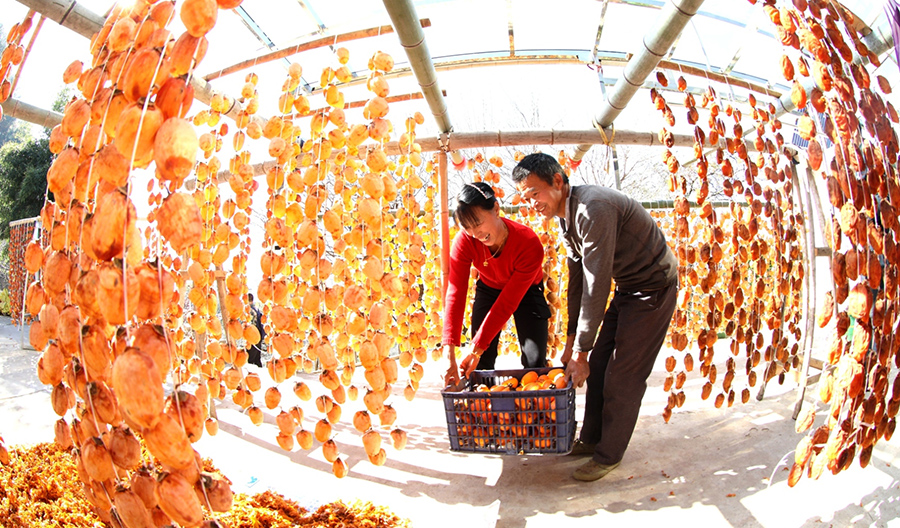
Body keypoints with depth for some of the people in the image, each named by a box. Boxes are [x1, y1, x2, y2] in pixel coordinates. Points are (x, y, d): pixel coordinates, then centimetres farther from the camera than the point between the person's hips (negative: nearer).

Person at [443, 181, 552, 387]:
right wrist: (449, 352, -39)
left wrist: (476, 349, -32)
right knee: (480, 366, -4)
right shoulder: (465, 241, -28)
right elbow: (455, 293, -31)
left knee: (534, 362, -11)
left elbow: (508, 302, -32)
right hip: (488, 290, 2)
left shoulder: (530, 244, -35)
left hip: (526, 292, -2)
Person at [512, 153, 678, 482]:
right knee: (598, 365, 11)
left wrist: (581, 352, -23)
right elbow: (577, 280, 9)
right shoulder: (566, 218, 2)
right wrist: (572, 341, 9)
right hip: (627, 287, 9)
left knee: (623, 375, -4)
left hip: (653, 286, -9)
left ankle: (609, 454, 13)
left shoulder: (593, 208, -29)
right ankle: (591, 439, 27)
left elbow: (596, 286, -29)